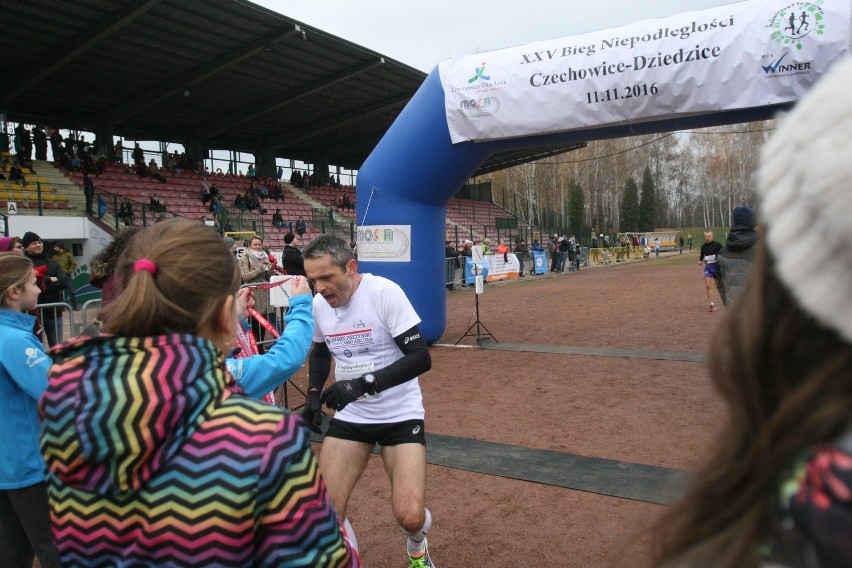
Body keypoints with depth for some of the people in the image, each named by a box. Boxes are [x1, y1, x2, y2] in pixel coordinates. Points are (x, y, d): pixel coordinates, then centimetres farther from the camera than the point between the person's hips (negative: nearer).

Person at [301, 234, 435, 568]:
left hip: (400, 413, -4)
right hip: (349, 416, 4)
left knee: (410, 515, -14)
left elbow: (420, 358, -22)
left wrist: (362, 384, -31)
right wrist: (313, 393, 4)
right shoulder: (318, 304, -2)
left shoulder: (384, 292, -20)